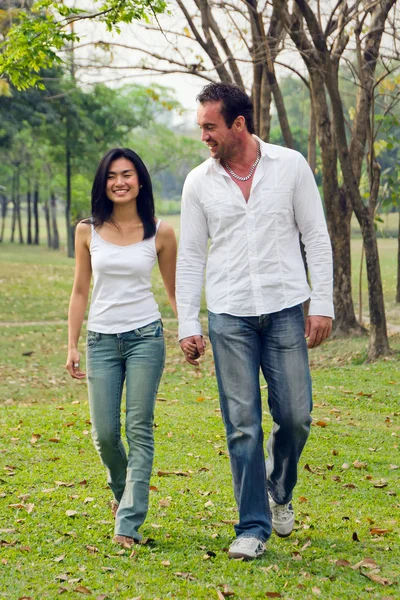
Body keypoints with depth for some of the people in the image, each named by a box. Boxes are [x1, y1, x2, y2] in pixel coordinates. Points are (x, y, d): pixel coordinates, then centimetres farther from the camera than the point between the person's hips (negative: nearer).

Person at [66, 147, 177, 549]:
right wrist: (72, 346, 5)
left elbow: (174, 290, 10)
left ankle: (129, 523, -1)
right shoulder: (88, 231, 3)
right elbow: (80, 291, 8)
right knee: (104, 434, 1)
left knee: (139, 430, -5)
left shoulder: (160, 233, 0)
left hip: (145, 337, -1)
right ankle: (122, 490, 33)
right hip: (101, 341, 2)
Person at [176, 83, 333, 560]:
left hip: (284, 311, 0)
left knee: (294, 416, 1)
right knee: (242, 425, 0)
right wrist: (187, 325, 2)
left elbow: (316, 236, 3)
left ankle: (279, 491, 31)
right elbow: (190, 257, 7)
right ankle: (253, 527, 9)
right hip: (229, 318, 0)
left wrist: (322, 304, -4)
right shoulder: (199, 182, 3)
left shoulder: (290, 166, 0)